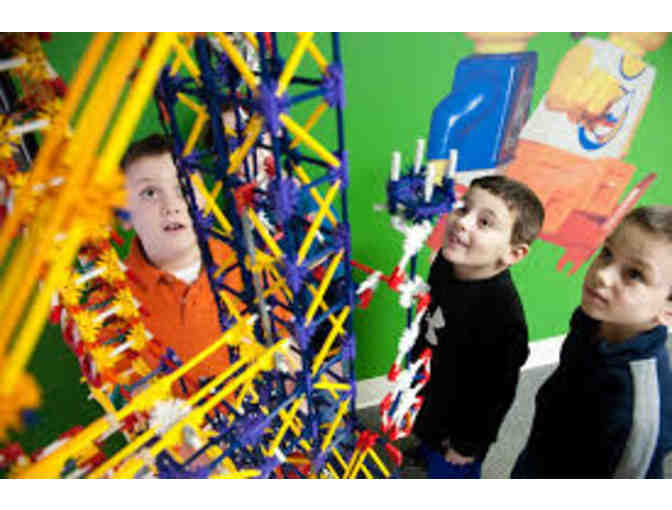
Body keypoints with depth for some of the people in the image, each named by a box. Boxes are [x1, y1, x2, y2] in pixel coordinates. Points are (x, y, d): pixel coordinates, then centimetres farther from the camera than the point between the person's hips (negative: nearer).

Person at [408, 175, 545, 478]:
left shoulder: (502, 315, -40)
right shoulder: (445, 262, -18)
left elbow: (495, 393, -26)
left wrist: (469, 443, -13)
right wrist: (416, 356, 16)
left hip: (460, 418, -6)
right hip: (431, 394, 6)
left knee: (449, 470, 23)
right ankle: (426, 451, 69)